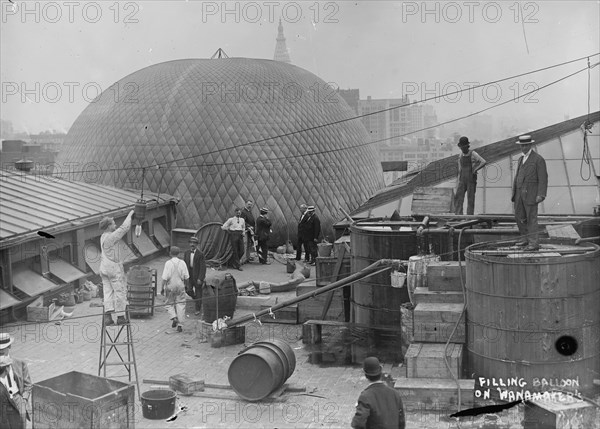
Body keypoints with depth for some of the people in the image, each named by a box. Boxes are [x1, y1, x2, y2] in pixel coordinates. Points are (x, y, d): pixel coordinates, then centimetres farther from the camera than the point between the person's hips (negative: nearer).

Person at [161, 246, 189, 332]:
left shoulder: (168, 263, -11)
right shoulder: (182, 263, -4)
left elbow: (165, 278, -12)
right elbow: (186, 277, 1)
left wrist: (163, 288, -2)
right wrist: (186, 285, 17)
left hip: (170, 286, -1)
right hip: (180, 286, 2)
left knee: (170, 303, 15)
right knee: (180, 304, 6)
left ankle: (174, 318, -7)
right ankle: (179, 324, 3)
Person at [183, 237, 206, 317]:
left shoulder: (200, 254, -13)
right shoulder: (186, 253, 2)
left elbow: (203, 267, -14)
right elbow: (184, 264, 8)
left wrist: (200, 279, -19)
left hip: (198, 275, -4)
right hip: (189, 274, 4)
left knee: (198, 292, 5)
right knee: (189, 290, -6)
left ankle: (198, 309, 19)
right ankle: (196, 299, 25)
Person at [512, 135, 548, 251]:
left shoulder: (538, 159, -9)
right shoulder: (522, 158, 15)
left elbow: (543, 178, -13)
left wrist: (541, 195, -21)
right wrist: (514, 192, 14)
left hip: (531, 193, -8)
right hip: (520, 193, 8)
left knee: (531, 218, -6)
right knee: (519, 217, 10)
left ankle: (534, 243, -1)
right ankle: (527, 239, 23)